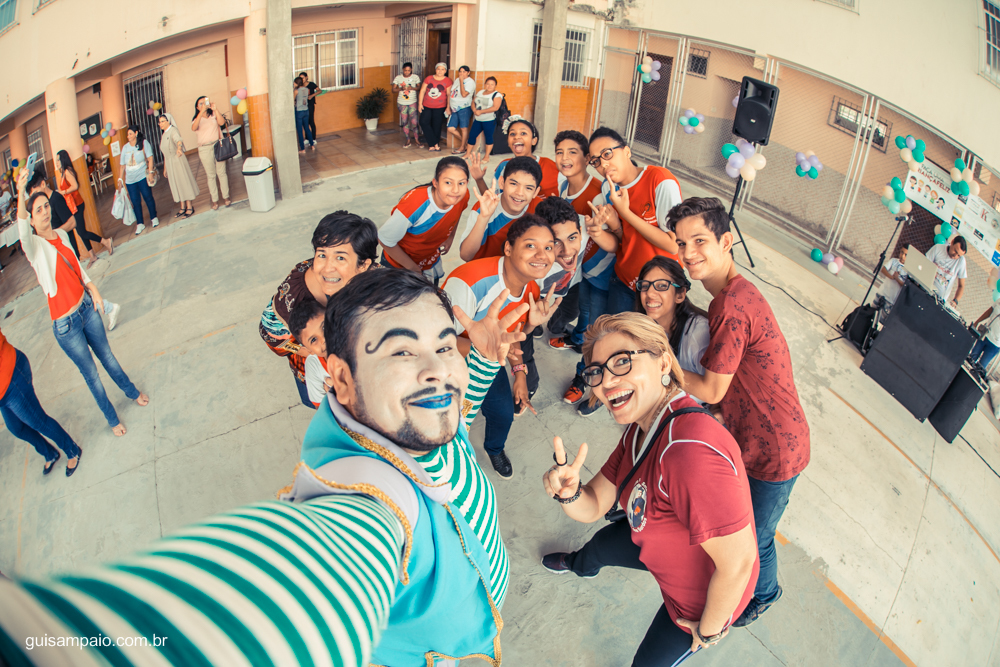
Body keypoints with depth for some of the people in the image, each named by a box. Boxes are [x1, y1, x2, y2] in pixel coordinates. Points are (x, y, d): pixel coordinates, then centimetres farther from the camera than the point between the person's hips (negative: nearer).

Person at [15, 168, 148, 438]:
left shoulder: (61, 234, 2)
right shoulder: (34, 246, -19)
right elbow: (23, 232, -43)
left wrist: (93, 289, 5)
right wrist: (21, 194, -58)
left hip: (87, 306, 5)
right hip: (65, 324, -5)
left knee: (106, 356, 24)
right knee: (90, 373, 11)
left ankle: (132, 392, 47)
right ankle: (111, 418, 29)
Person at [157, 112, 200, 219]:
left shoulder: (173, 130, -10)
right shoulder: (163, 135, 16)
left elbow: (178, 140, -34)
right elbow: (165, 154, 20)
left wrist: (179, 148, -56)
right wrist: (165, 168, 20)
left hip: (178, 161, -8)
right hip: (169, 163, 8)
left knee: (184, 183, -4)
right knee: (176, 185, 10)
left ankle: (190, 207, 1)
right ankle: (183, 208, 16)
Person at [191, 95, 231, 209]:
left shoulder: (214, 115, 7)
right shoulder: (196, 119, 5)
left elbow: (222, 122, -12)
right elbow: (194, 127, -18)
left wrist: (215, 109, -18)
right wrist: (202, 112, -23)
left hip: (218, 146, 0)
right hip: (205, 149, 0)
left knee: (221, 172, 3)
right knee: (211, 175, 5)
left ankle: (226, 197, 15)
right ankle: (215, 200, 10)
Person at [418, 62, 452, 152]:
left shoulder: (447, 81, 0)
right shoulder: (428, 79, 5)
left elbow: (449, 95, 0)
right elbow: (422, 91, 6)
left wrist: (448, 107, -4)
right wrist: (420, 104, 1)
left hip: (440, 107, -2)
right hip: (426, 106, 2)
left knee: (436, 126, 1)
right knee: (424, 122, -12)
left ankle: (432, 145, 16)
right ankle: (435, 144, -5)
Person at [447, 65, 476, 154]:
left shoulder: (470, 82, -8)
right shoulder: (457, 80, 15)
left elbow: (464, 94, -22)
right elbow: (451, 93, 22)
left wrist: (461, 81, -18)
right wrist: (449, 106, 17)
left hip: (464, 108, -8)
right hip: (455, 109, 8)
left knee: (463, 128, -1)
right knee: (451, 129, 5)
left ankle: (462, 148, 8)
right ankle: (465, 142, 22)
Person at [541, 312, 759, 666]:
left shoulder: (690, 450, -44)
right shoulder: (639, 430, -12)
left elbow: (738, 560, -38)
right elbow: (593, 506, -7)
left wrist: (708, 631, -19)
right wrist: (569, 492, -31)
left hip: (704, 593, -8)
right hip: (662, 550, 9)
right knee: (601, 544, 33)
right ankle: (578, 565, 71)